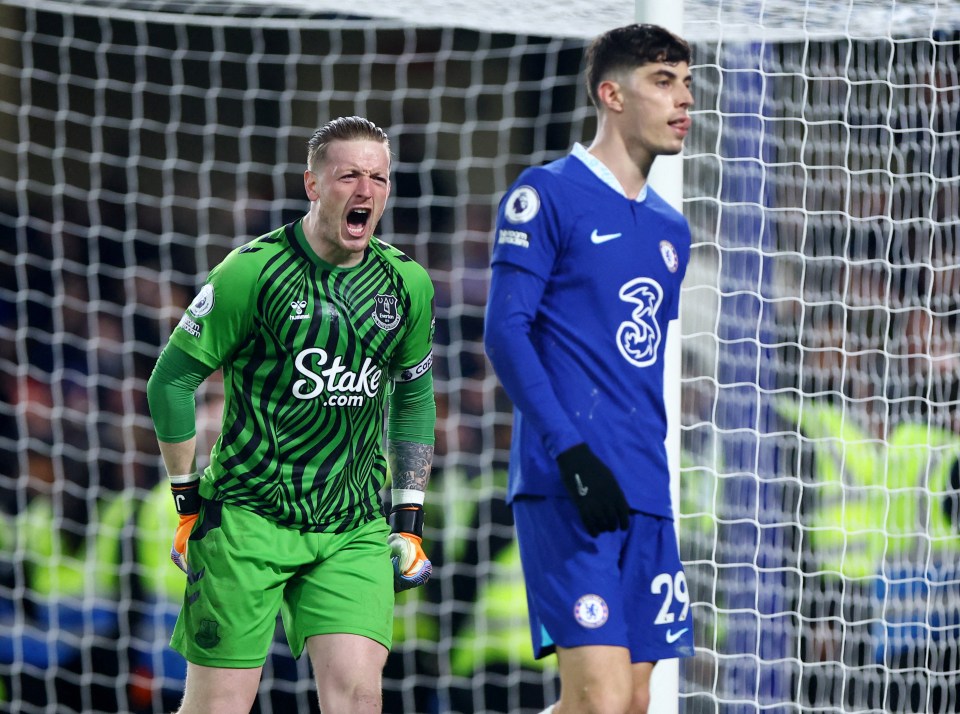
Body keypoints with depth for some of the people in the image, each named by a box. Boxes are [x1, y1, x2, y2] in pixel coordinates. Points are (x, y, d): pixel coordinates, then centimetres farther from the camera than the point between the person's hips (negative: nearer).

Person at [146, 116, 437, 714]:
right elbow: (172, 378, -2)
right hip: (249, 515, -3)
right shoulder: (253, 271, -9)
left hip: (355, 528, 3)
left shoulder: (407, 284, 5)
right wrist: (189, 503, -1)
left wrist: (409, 521, 13)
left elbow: (413, 399, 18)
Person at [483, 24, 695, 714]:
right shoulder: (547, 194, -2)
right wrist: (572, 452, -19)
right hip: (566, 490, -7)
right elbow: (504, 332, -9)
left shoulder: (669, 229, 19)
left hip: (644, 494, 7)